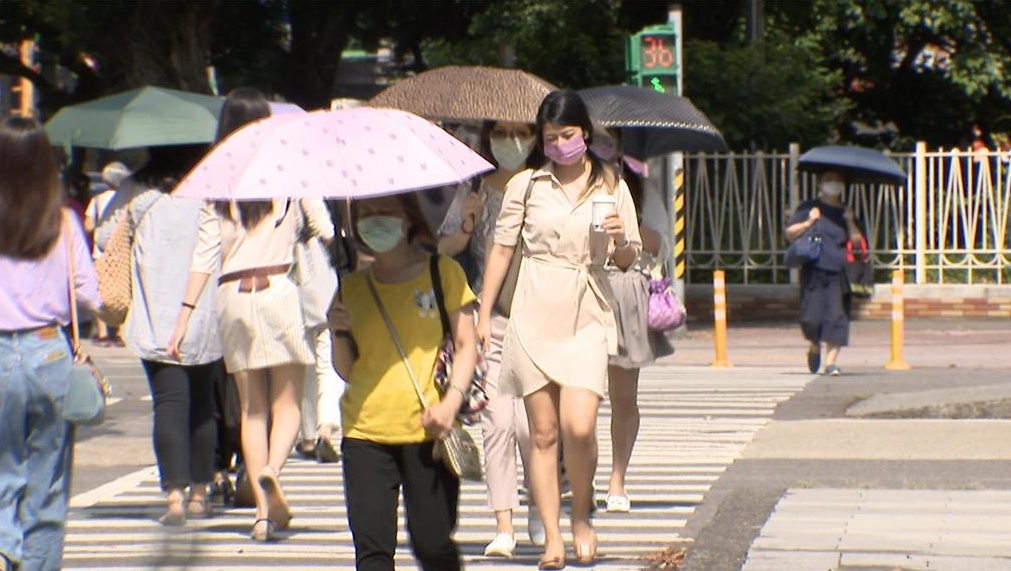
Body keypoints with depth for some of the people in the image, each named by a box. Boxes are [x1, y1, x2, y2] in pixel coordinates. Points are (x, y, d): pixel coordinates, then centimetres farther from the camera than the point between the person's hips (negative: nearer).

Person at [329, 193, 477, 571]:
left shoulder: (443, 272, 5)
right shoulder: (352, 287, 13)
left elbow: (466, 345, 3)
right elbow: (346, 371, 16)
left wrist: (451, 401, -12)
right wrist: (340, 335, -4)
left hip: (427, 430, -3)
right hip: (364, 430, 3)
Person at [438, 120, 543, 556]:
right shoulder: (473, 191, 8)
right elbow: (443, 251, 10)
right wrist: (466, 226, -8)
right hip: (487, 318, 1)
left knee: (528, 421, -8)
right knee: (497, 420, -4)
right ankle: (503, 525, 1)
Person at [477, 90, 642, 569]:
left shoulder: (611, 187, 6)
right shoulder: (526, 186, 4)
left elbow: (627, 260, 11)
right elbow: (502, 250, 9)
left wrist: (621, 240, -12)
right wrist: (484, 314, 5)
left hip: (588, 318, 0)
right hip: (534, 314, 1)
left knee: (579, 427, -15)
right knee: (543, 431, 2)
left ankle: (581, 514, 11)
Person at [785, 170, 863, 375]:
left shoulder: (846, 212, 15)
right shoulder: (808, 208, 8)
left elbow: (857, 241, 7)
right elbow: (790, 233, 5)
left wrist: (850, 221, -6)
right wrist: (808, 223, -8)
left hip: (839, 273, 2)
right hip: (814, 271, -2)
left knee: (837, 316, -7)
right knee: (811, 317, -5)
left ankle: (830, 361, -4)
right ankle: (815, 347, 26)